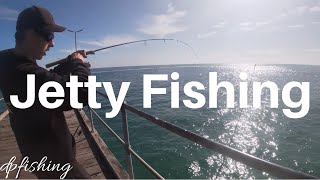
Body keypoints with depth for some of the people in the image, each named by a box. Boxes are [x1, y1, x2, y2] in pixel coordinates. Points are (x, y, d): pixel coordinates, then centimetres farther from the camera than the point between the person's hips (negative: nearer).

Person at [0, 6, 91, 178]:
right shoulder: (23, 72, -34)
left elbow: (50, 78, 14)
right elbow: (83, 92, -39)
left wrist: (71, 61, 2)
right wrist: (78, 63, -20)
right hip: (54, 158, -9)